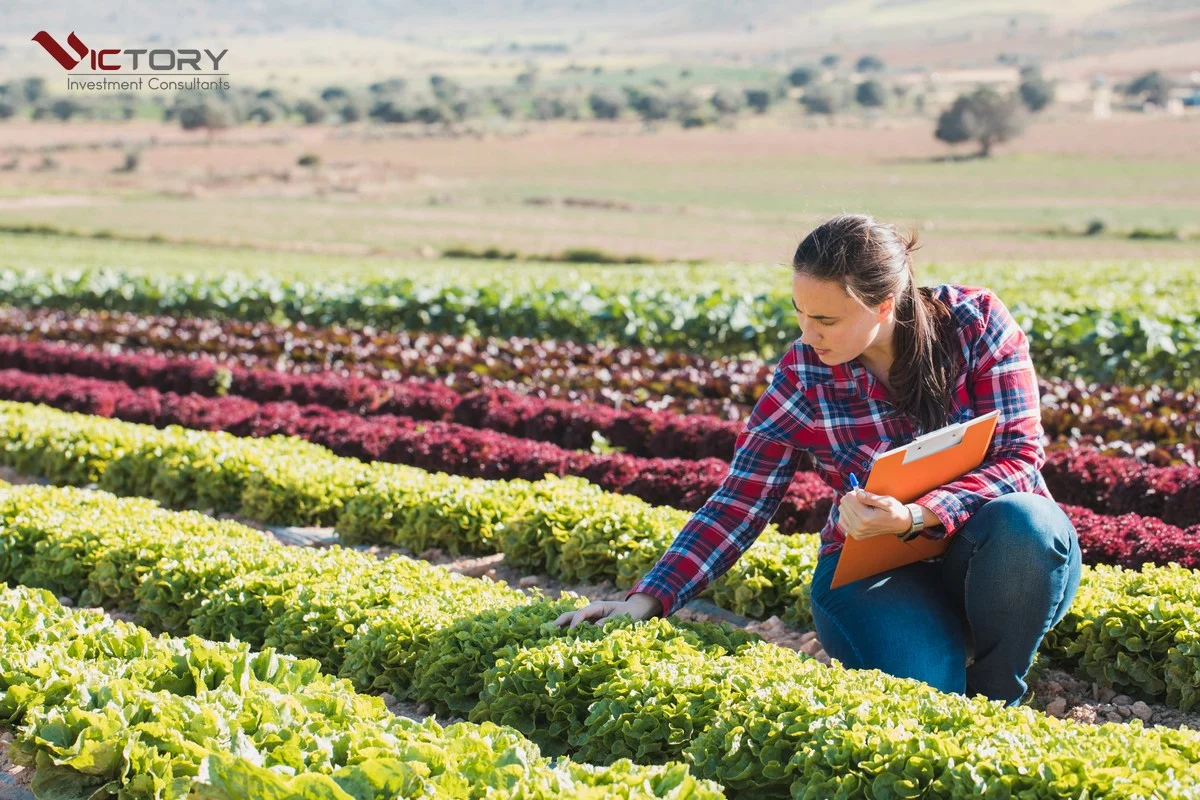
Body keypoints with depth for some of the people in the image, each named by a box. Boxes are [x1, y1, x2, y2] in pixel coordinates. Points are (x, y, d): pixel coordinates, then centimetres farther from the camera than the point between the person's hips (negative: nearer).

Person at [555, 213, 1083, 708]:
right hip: (874, 567, -1)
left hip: (985, 556, 1)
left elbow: (1020, 457, -15)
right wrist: (647, 600, -17)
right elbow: (740, 502, -6)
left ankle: (995, 696, -8)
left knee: (1021, 522, -35)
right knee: (915, 685, -32)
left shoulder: (976, 321, -11)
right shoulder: (802, 374, -7)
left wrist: (914, 516, -32)